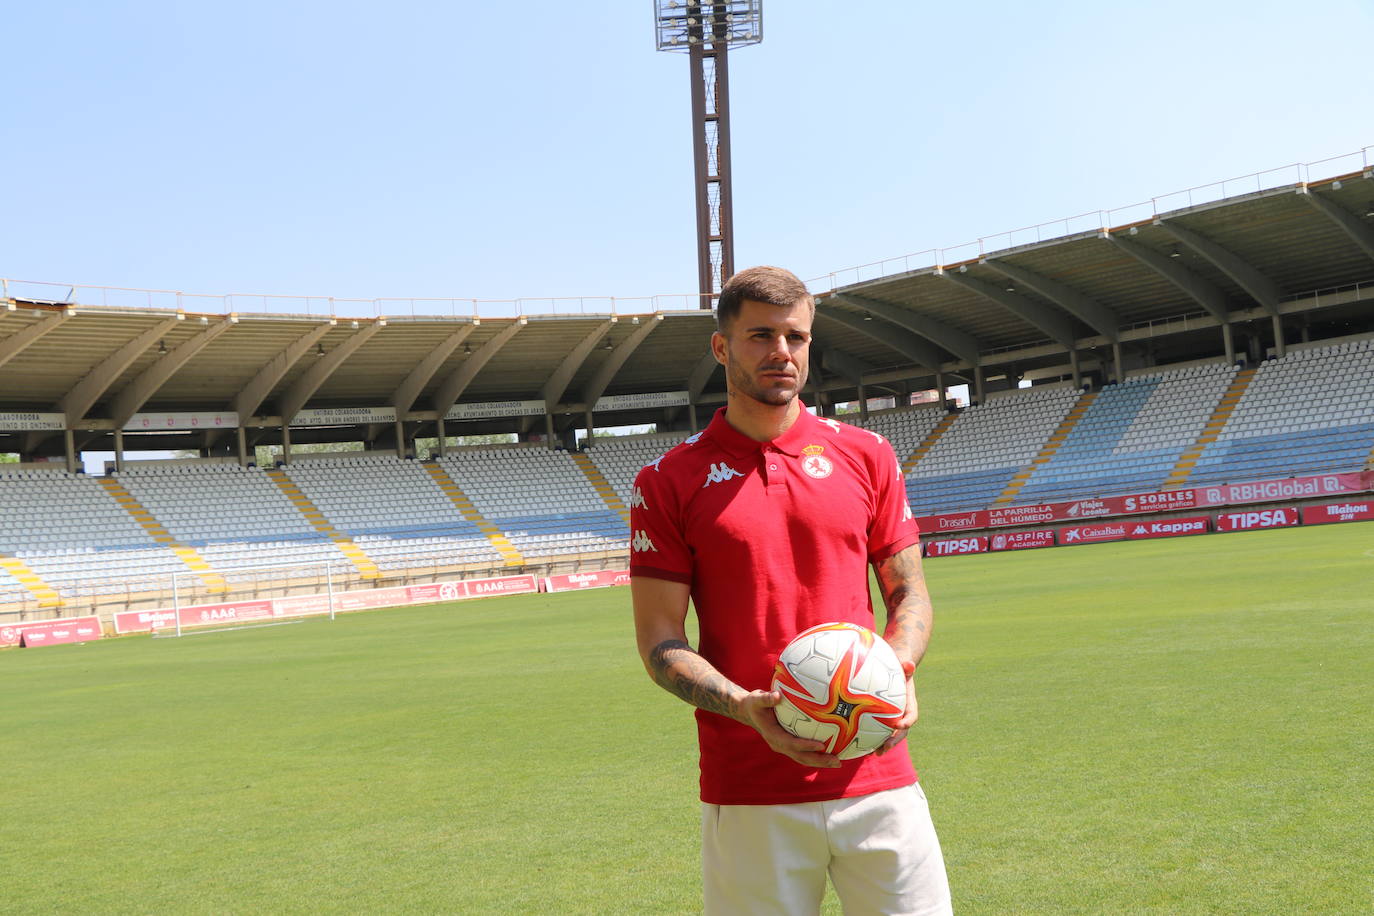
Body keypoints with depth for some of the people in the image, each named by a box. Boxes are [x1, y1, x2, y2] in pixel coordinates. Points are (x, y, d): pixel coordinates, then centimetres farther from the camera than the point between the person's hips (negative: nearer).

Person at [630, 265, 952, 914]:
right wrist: (746, 708, -17)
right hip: (745, 794, -2)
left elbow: (909, 592, 13)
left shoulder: (865, 455, 10)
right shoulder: (668, 481, 2)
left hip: (878, 780, 2)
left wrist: (899, 672, -8)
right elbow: (659, 640, -1)